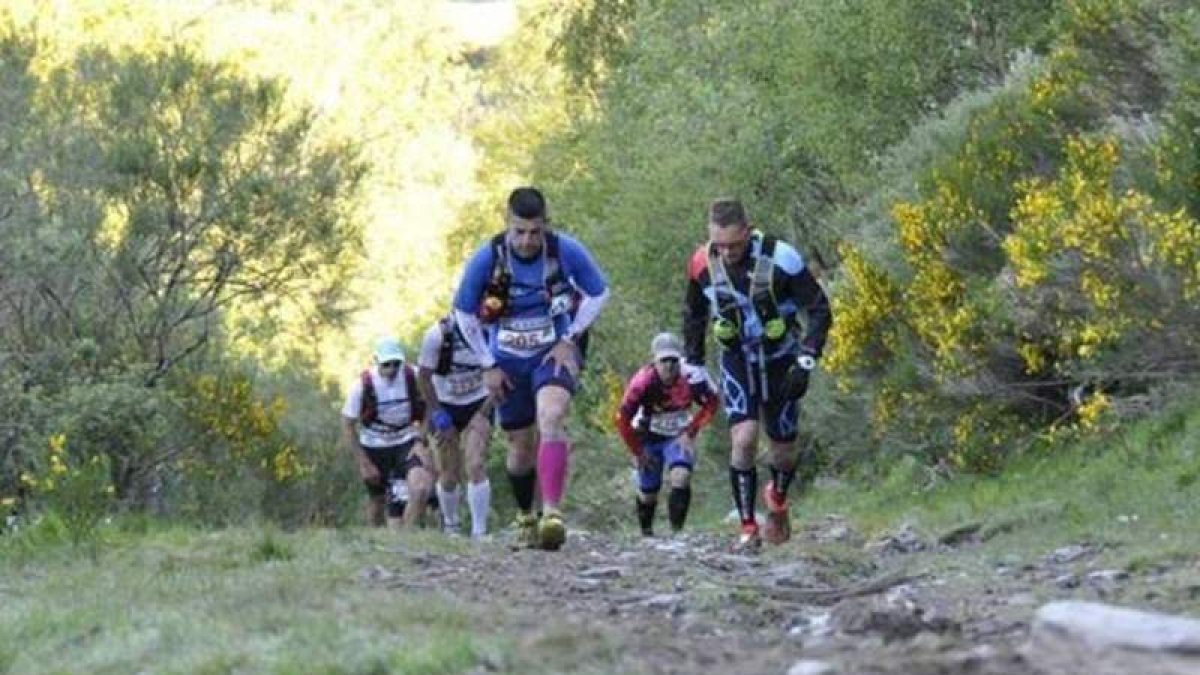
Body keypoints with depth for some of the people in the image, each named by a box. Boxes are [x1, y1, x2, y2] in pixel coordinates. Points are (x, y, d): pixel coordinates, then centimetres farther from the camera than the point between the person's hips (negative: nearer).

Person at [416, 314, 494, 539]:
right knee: (450, 475, 5)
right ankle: (450, 523, 31)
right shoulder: (438, 334, -23)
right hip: (445, 405, 0)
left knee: (475, 467, -16)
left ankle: (479, 532, -14)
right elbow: (424, 378, -12)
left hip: (478, 404, 0)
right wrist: (440, 417, -13)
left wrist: (484, 414, -11)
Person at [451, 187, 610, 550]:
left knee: (551, 418, -28)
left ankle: (553, 513, -36)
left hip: (553, 353, -2)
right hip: (508, 360, 2)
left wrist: (570, 338, -7)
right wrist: (488, 365, -1)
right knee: (522, 445, 8)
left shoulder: (566, 251, -18)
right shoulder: (487, 258, -17)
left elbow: (598, 294, 1)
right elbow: (464, 313, -1)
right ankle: (525, 517, 34)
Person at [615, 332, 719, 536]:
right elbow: (623, 419, -18)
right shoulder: (643, 382, -28)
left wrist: (691, 432, -12)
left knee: (681, 477, -24)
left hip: (678, 437, 1)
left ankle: (677, 532, -17)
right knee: (648, 493, 5)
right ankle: (646, 532, 32)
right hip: (649, 438, -1)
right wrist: (638, 452, -12)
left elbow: (711, 403, -4)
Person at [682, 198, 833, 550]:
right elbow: (693, 315, 6)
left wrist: (805, 362, -22)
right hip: (737, 361, 1)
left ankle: (777, 499, 41)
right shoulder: (702, 264, -14)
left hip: (780, 361, -1)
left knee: (784, 446, 8)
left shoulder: (781, 258, -24)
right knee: (744, 439, -17)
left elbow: (819, 310, -15)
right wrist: (694, 367, 6)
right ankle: (748, 528, -9)